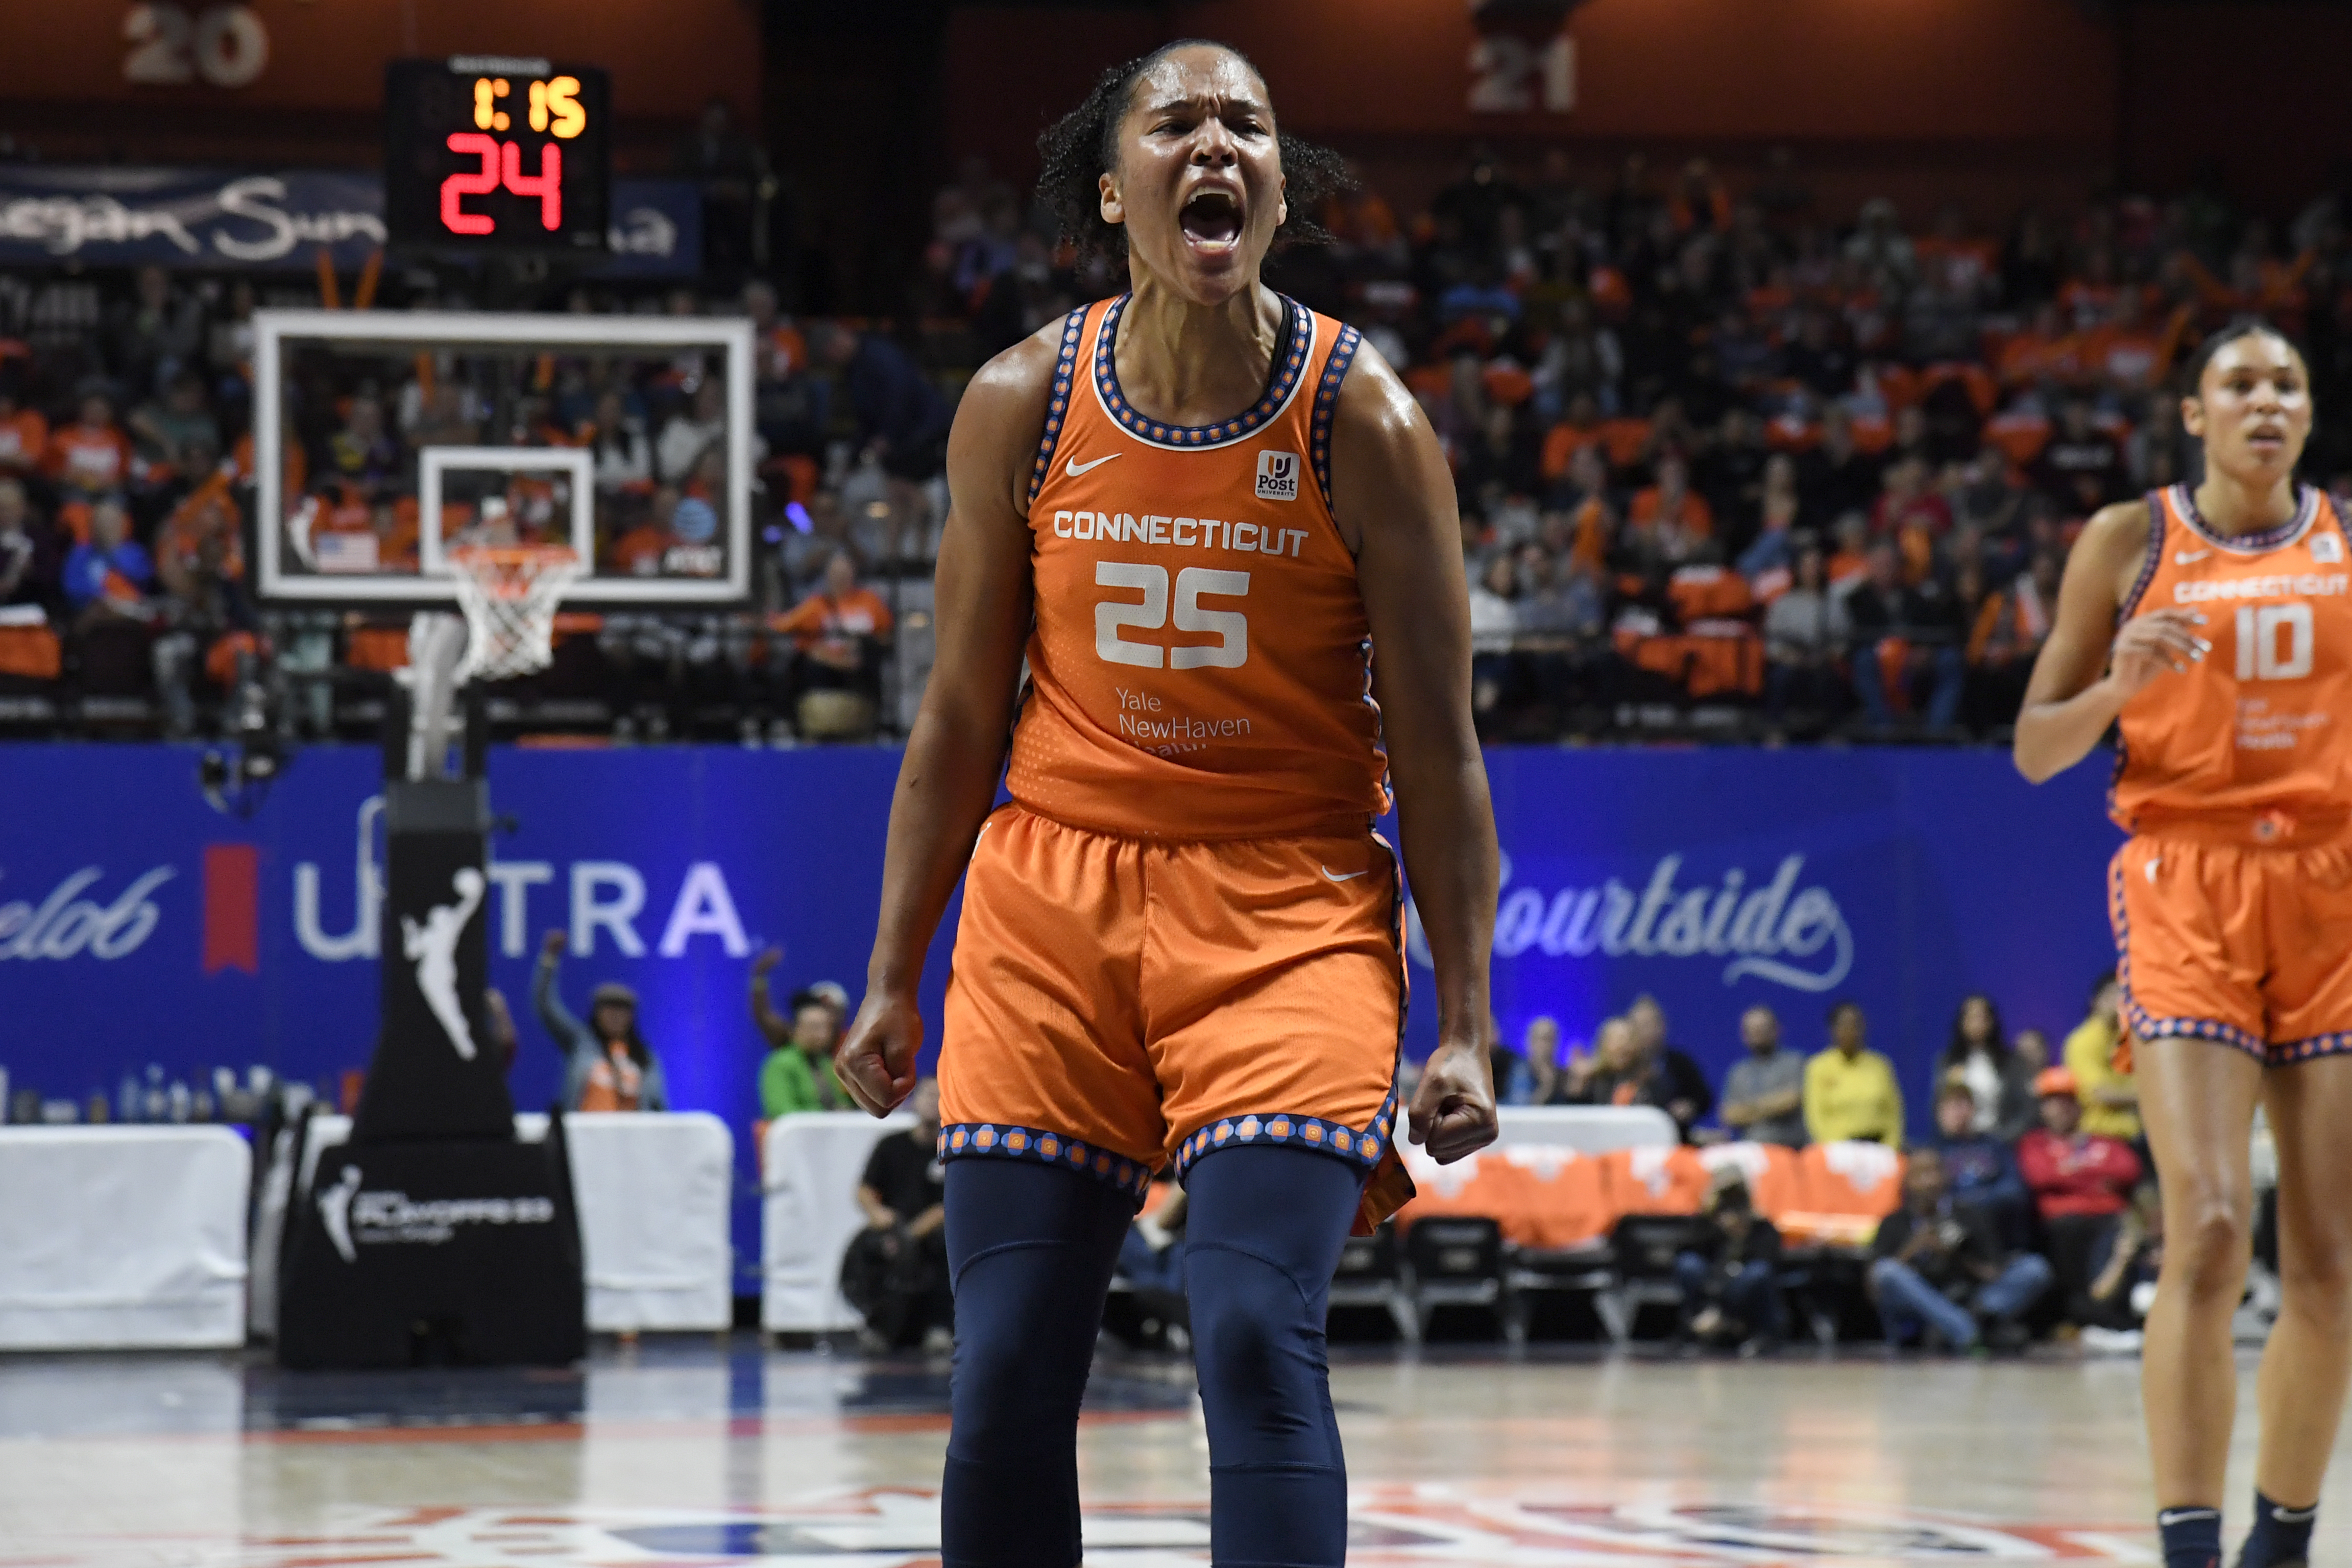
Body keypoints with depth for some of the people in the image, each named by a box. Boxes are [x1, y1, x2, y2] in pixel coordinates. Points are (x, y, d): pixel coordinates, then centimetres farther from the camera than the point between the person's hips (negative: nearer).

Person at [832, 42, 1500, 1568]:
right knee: (1004, 1374, 1)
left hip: (1288, 908, -2)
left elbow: (1436, 748, -3)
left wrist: (1464, 1027, -8)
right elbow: (963, 716, 9)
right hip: (1056, 891, 3)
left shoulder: (1362, 420, -7)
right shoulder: (1021, 405, -1)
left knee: (1259, 1341, -16)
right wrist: (893, 978, 8)